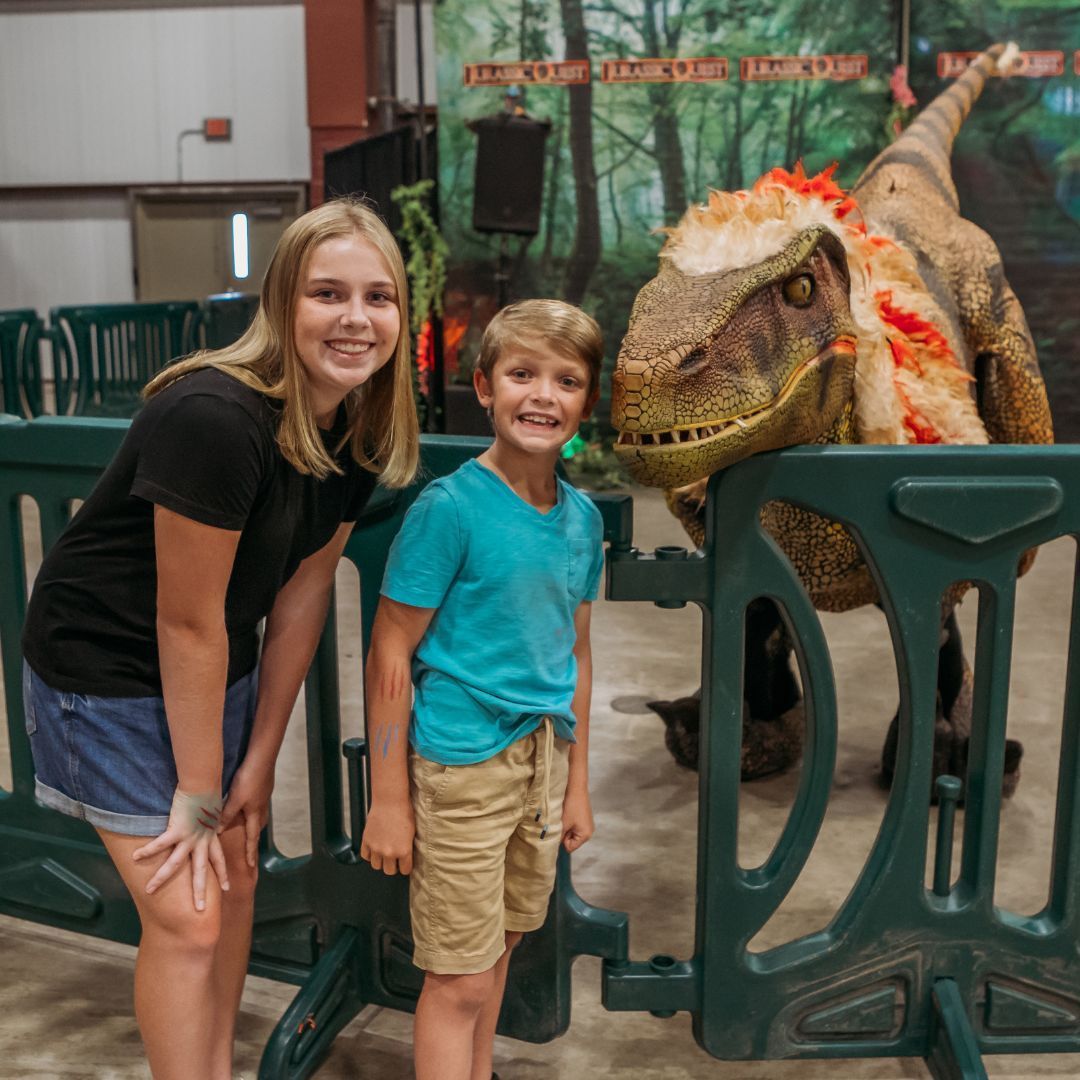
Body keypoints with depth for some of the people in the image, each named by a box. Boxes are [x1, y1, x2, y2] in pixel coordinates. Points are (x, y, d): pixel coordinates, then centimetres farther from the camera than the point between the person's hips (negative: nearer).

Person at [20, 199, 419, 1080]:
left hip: (213, 672, 7)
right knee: (187, 918, -3)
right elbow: (187, 621, -25)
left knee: (235, 875, 17)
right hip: (106, 670, -7)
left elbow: (302, 594, -3)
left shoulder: (360, 429, -8)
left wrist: (259, 761, 1)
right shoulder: (213, 418, -32)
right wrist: (197, 796, -15)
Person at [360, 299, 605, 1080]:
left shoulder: (582, 517, 3)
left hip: (544, 756, 6)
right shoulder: (449, 508, -15)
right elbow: (390, 657, -13)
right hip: (461, 764, -6)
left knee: (498, 949, 20)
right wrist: (388, 800, -12)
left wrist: (577, 781, 15)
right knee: (459, 979, 4)